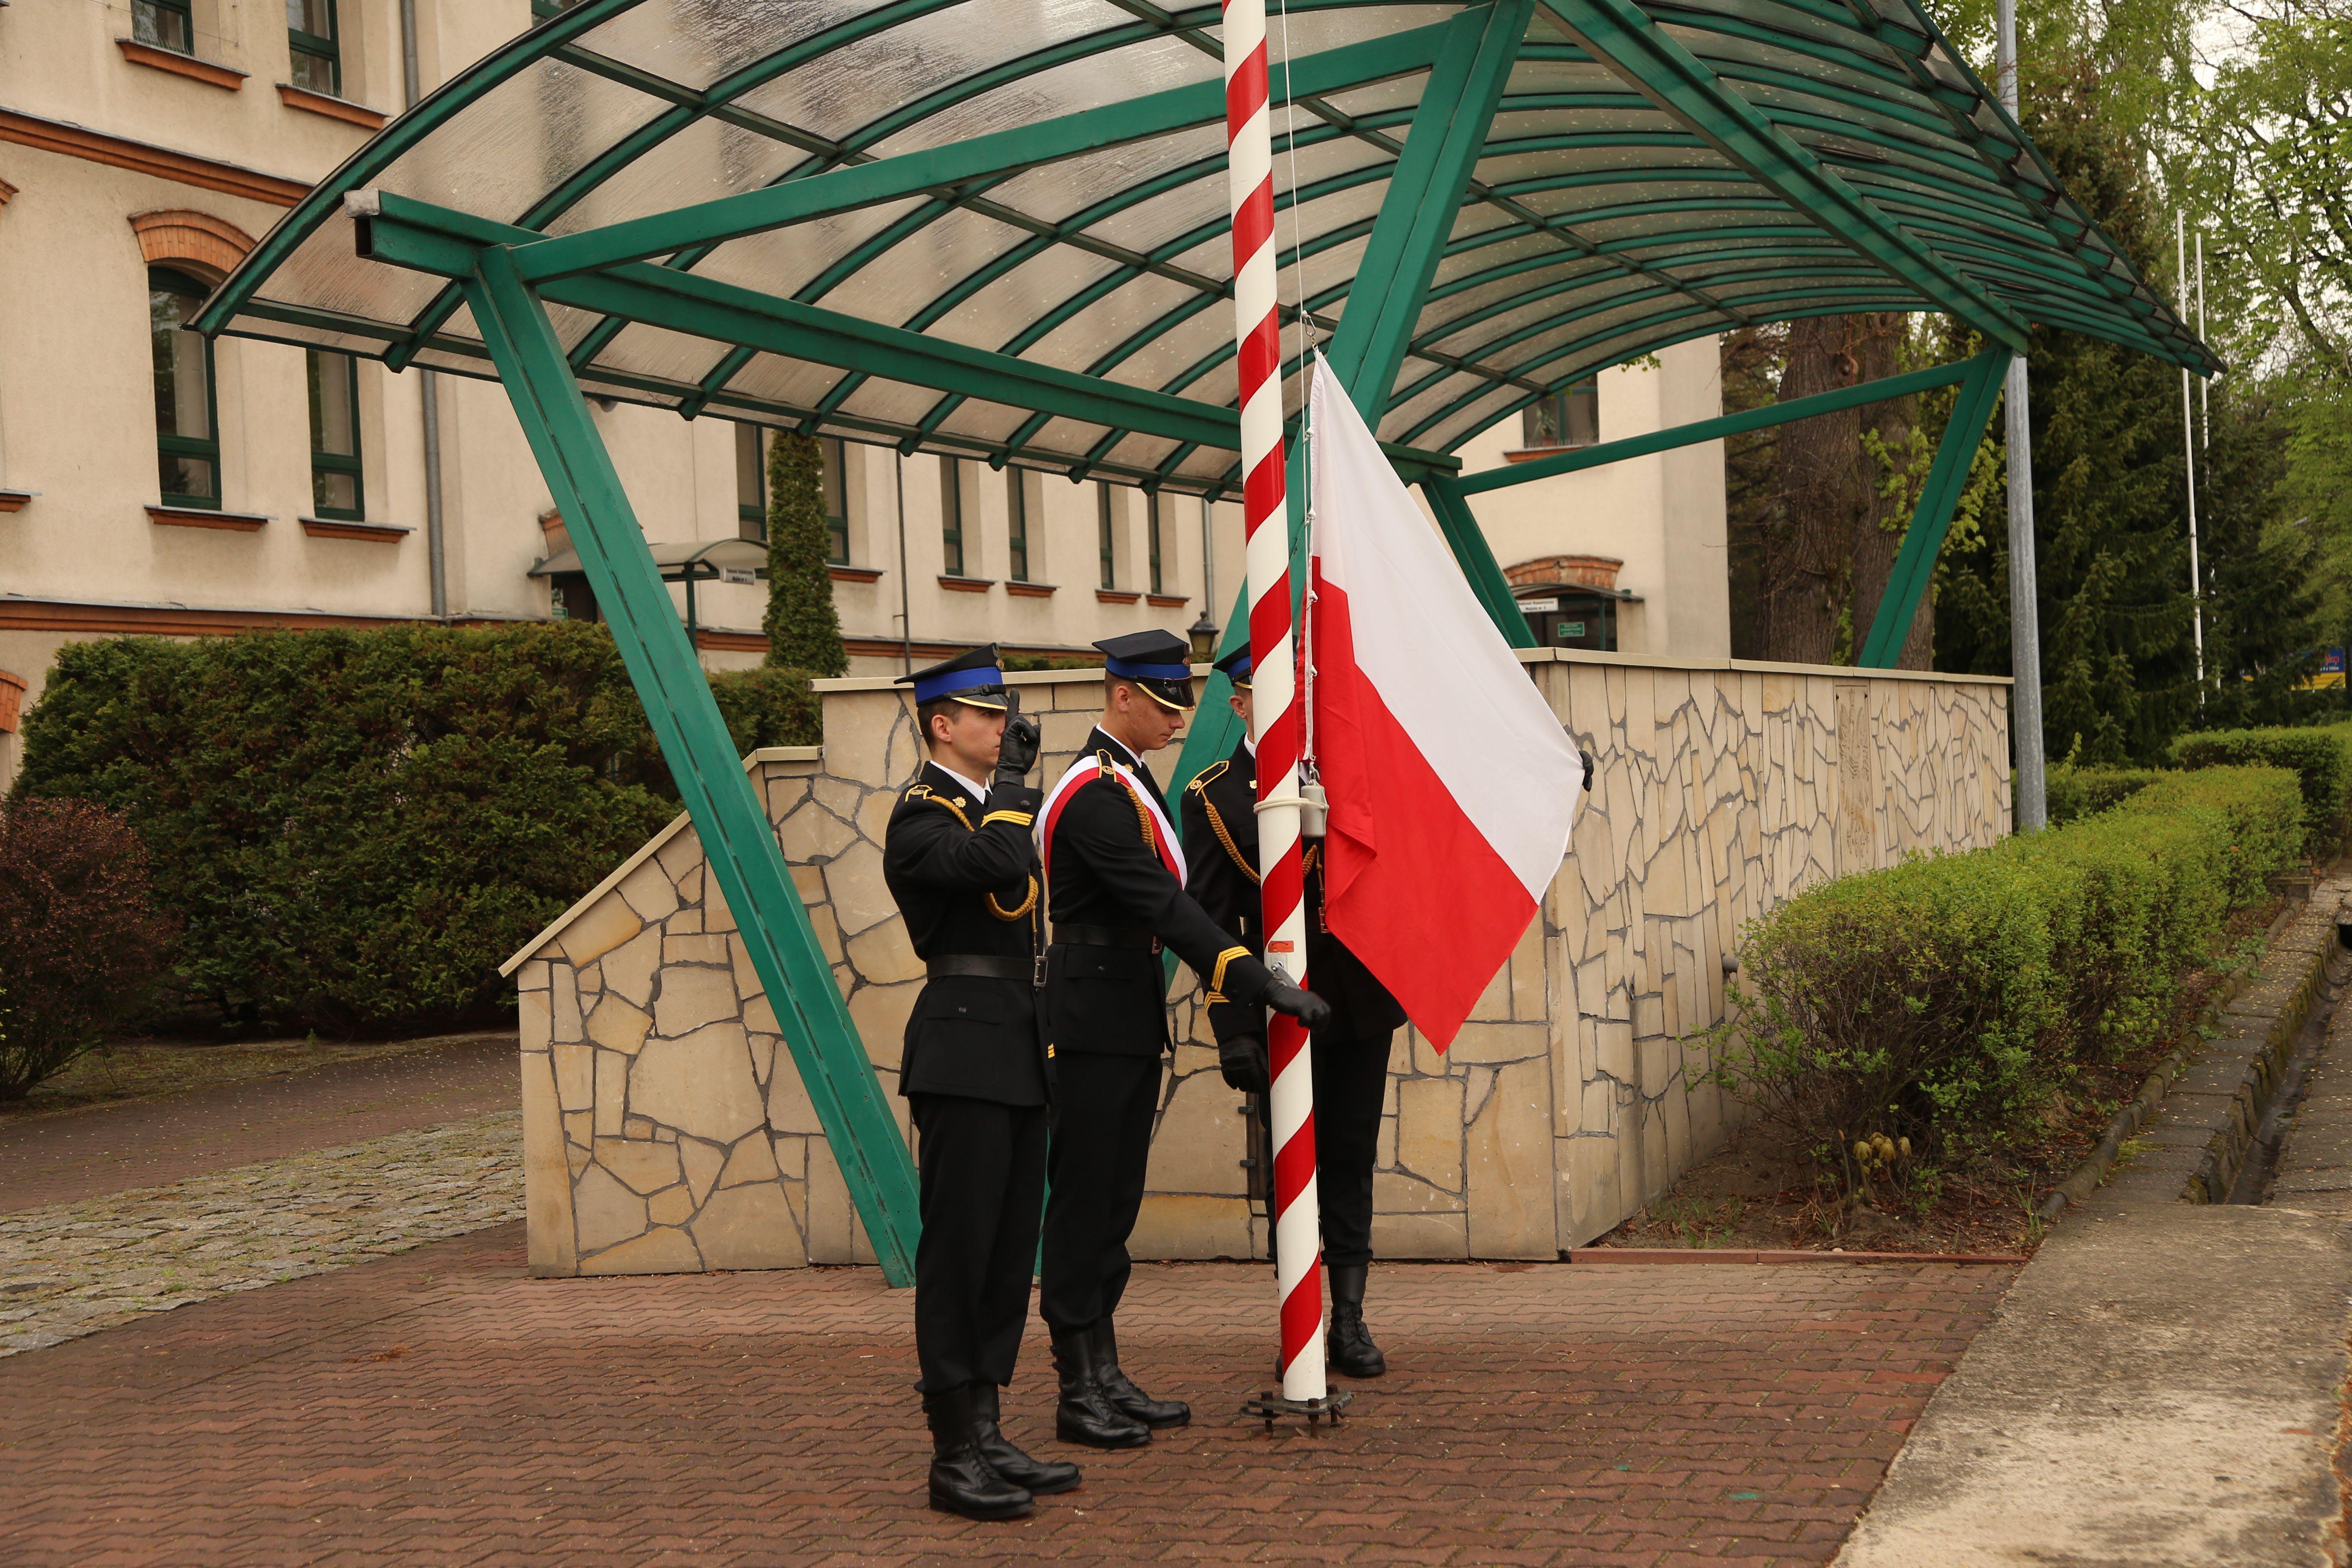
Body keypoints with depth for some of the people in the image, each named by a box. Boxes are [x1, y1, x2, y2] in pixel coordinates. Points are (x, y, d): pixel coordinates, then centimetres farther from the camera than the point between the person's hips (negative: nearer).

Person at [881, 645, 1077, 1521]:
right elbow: (1000, 865, -27)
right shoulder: (920, 817, -11)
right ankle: (954, 1456, -2)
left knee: (1008, 1249, 10)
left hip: (1019, 1052, 9)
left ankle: (986, 1438, 17)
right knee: (958, 1248, -6)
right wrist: (1012, 782, -14)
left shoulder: (989, 804, 17)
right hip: (965, 1049, -9)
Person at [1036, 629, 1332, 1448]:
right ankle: (1080, 1393, 3)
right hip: (1095, 1019, -10)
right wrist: (1258, 980, -27)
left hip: (1131, 1019, 10)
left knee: (1114, 1200, 12)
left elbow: (1162, 896, 20)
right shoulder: (1094, 793, -17)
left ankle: (1107, 1378, 18)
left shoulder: (1126, 781, 16)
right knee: (1084, 1201, -3)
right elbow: (1162, 904, -24)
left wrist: (1246, 973, 15)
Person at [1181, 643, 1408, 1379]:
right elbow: (1212, 922, -5)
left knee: (1351, 1158, 6)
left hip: (1359, 998, 3)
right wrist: (1233, 1031, -11)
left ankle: (1350, 1318, 13)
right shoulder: (1212, 798, -1)